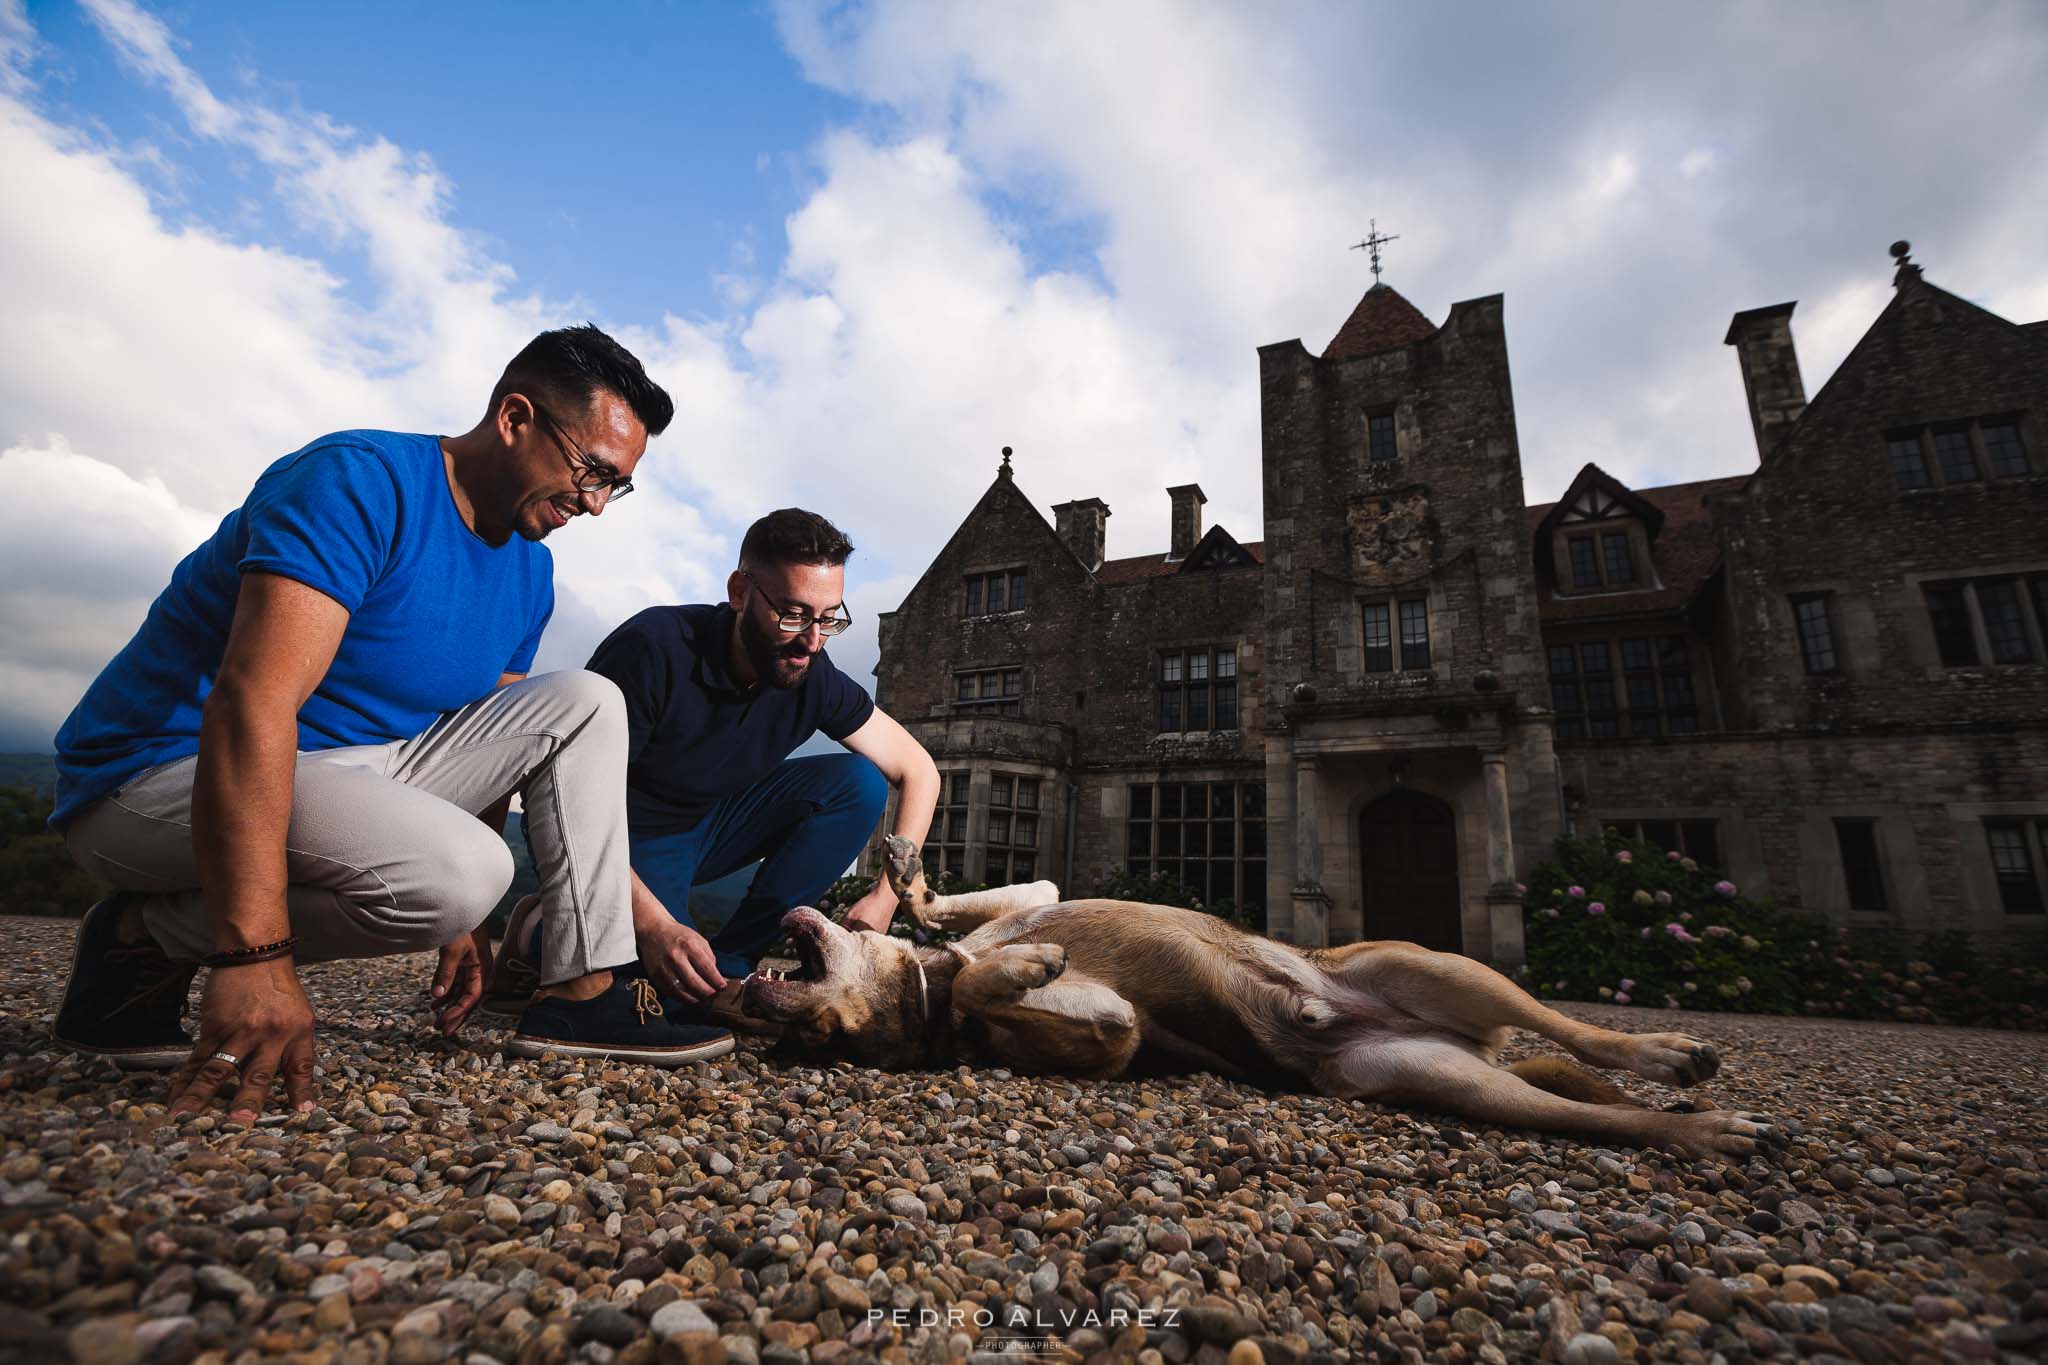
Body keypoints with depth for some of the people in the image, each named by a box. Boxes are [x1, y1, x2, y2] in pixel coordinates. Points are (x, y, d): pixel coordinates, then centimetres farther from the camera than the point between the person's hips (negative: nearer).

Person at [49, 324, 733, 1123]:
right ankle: (146, 941, -6)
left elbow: (486, 739, 11)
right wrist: (257, 959, -37)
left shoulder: (530, 570, 5)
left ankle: (582, 991, -9)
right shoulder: (360, 481, -20)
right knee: (458, 872, -33)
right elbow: (252, 702, -31)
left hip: (361, 768, 8)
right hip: (172, 773, -8)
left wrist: (466, 920, 6)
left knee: (586, 706, -4)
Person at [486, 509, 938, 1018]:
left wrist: (885, 896, -20)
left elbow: (919, 770, -8)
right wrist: (652, 924, -36)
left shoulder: (814, 680, -15)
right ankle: (549, 933, 3)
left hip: (708, 825, 5)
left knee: (857, 783, -15)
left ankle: (729, 964, -14)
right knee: (673, 984, -31)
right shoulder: (654, 648, -28)